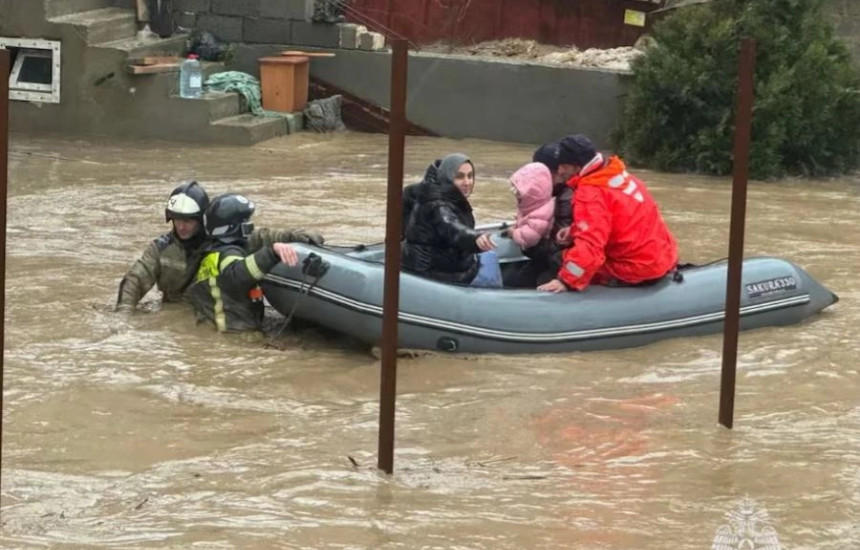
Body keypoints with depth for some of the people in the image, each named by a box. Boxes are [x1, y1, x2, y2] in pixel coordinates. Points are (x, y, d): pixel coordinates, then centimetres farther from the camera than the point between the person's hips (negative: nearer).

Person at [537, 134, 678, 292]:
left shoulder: (591, 193, -19)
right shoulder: (618, 174, 8)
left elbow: (589, 246, -29)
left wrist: (566, 281, -30)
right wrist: (574, 231, 8)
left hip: (636, 271, -9)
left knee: (568, 258, 0)